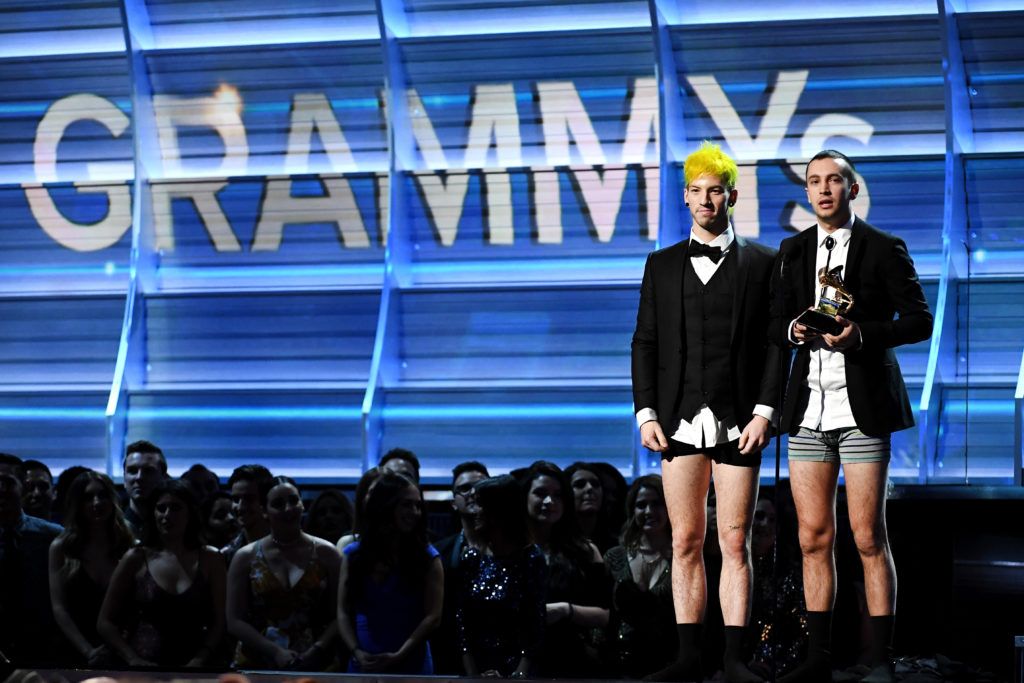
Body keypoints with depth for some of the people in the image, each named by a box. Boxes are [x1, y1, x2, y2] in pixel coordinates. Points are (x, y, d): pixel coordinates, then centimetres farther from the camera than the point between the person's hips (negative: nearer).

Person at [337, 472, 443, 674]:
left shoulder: (427, 557, 1)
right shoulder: (353, 555, 7)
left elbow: (433, 616, -6)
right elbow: (344, 612, 4)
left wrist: (399, 656, -15)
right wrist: (356, 652, -11)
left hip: (411, 666, -2)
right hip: (364, 666, 2)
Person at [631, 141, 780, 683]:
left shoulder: (760, 263, 6)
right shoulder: (662, 265, 12)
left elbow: (774, 343, 2)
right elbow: (645, 344, 10)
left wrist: (764, 412, -8)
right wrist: (646, 414, 0)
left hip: (739, 424, -2)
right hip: (680, 423, 2)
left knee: (735, 543, -1)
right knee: (685, 543, 3)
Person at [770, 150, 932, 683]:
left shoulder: (883, 249, -1)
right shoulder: (794, 250, 13)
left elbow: (919, 320, -2)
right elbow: (778, 319, 17)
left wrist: (863, 334, -18)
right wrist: (794, 330, -6)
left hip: (863, 408, -4)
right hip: (809, 407, 4)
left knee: (869, 539, -3)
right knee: (813, 538, 5)